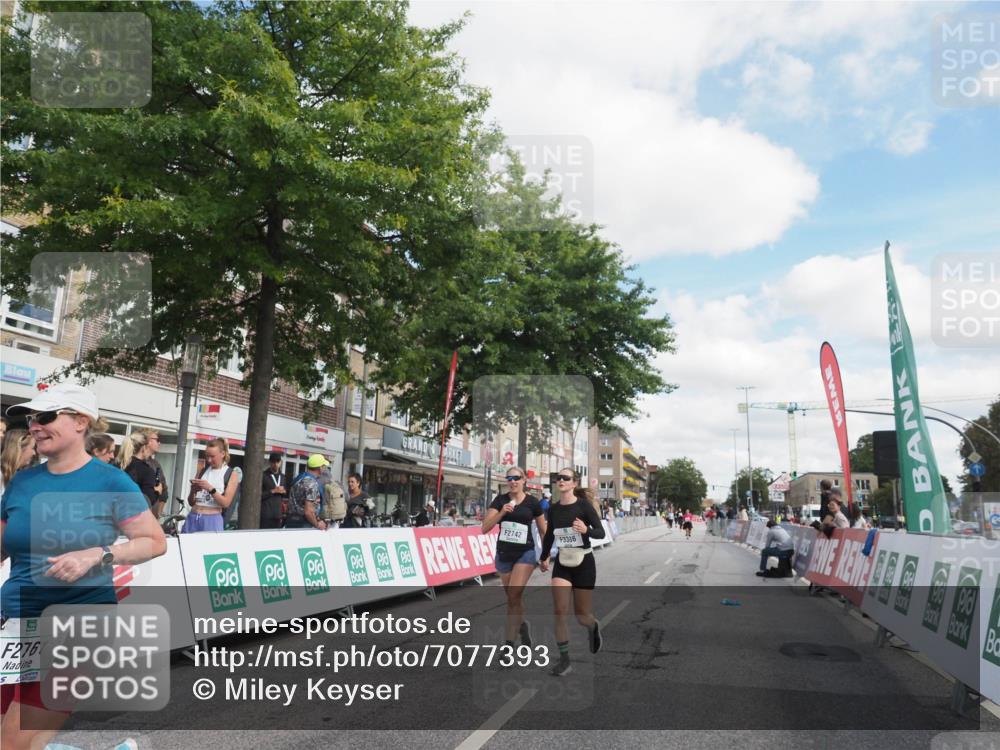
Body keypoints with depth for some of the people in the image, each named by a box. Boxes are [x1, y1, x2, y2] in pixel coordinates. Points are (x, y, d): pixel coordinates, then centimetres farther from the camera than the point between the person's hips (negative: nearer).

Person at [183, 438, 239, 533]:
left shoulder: (231, 475, 2)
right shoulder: (202, 471, 14)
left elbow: (225, 503, -7)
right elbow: (191, 502, 15)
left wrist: (210, 489, -18)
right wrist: (193, 491, -6)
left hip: (212, 520, -4)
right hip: (192, 518, 4)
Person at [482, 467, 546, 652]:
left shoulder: (532, 502, -4)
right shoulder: (500, 500, -2)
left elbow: (543, 530, 7)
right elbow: (484, 528, -10)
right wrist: (502, 512, -22)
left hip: (525, 553, -3)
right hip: (503, 554, 3)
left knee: (514, 595, -14)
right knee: (512, 597, 14)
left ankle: (509, 641, -5)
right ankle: (522, 625, 40)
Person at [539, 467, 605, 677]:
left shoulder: (584, 505, -12)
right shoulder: (553, 508, 0)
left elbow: (601, 532, -13)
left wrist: (586, 530, -33)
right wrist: (543, 558, 25)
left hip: (584, 563, -3)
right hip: (562, 563, 3)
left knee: (581, 615, 6)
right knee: (560, 611, -10)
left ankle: (594, 627, 42)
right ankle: (564, 659, 2)